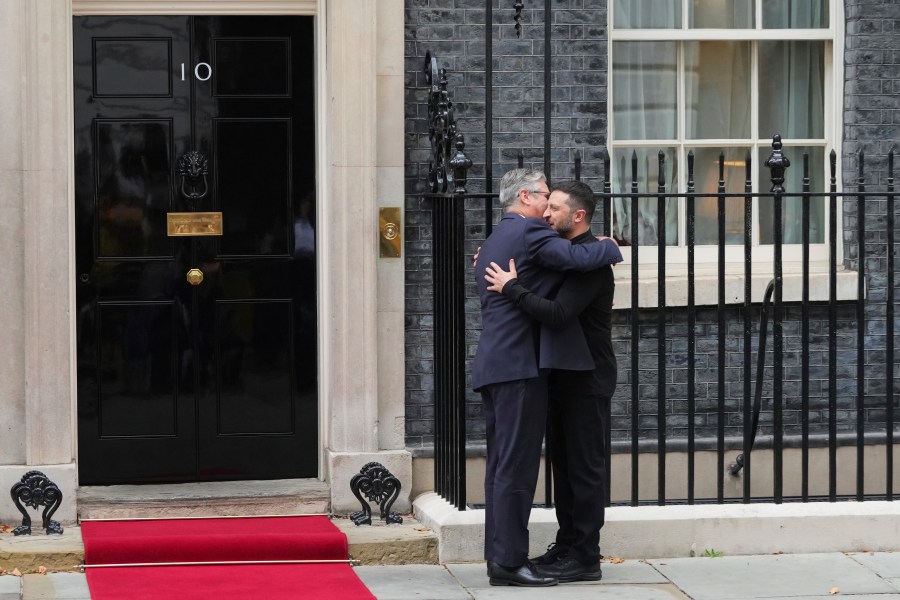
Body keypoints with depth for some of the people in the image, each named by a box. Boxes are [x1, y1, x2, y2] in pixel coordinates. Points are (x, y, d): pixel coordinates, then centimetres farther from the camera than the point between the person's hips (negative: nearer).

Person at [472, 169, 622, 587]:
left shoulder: (493, 241, 21)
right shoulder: (529, 232, -9)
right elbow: (577, 258, -21)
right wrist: (611, 246, -3)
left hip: (494, 364, 10)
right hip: (520, 365, -10)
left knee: (502, 464, 11)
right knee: (517, 465, -9)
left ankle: (498, 555, 13)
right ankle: (509, 561, -9)